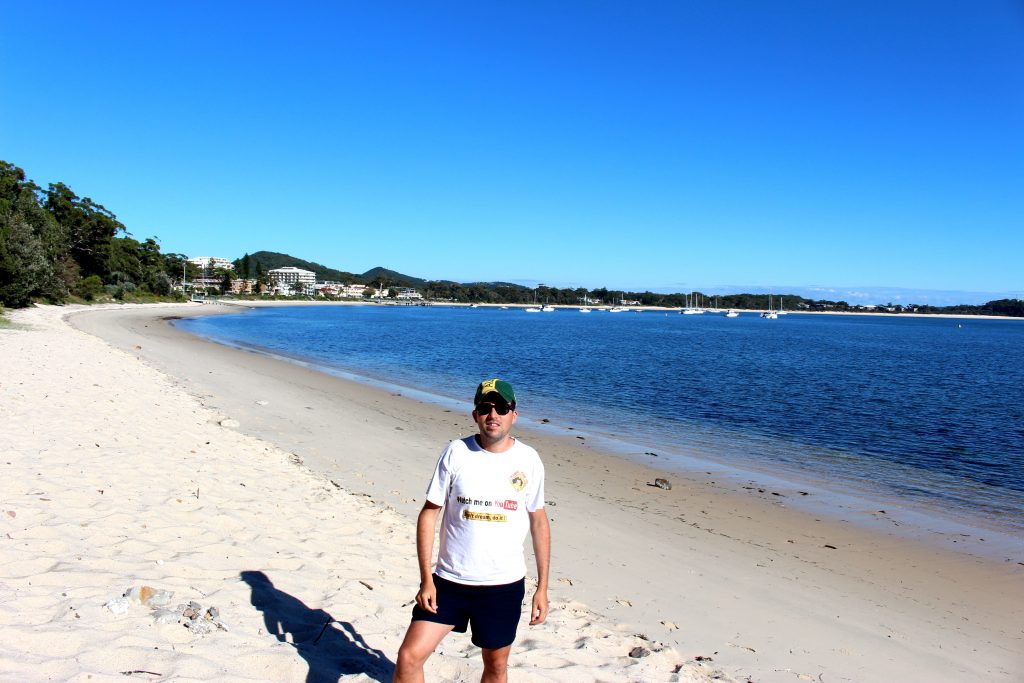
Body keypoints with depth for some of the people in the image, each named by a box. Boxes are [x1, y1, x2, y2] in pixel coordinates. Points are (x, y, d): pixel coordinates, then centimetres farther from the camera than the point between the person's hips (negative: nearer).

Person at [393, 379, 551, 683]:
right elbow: (429, 513, -4)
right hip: (449, 581, 0)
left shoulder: (528, 460, -5)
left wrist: (542, 588, 3)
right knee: (409, 656, -4)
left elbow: (539, 522, 4)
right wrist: (426, 579, -9)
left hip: (504, 586, 1)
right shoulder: (456, 452, -8)